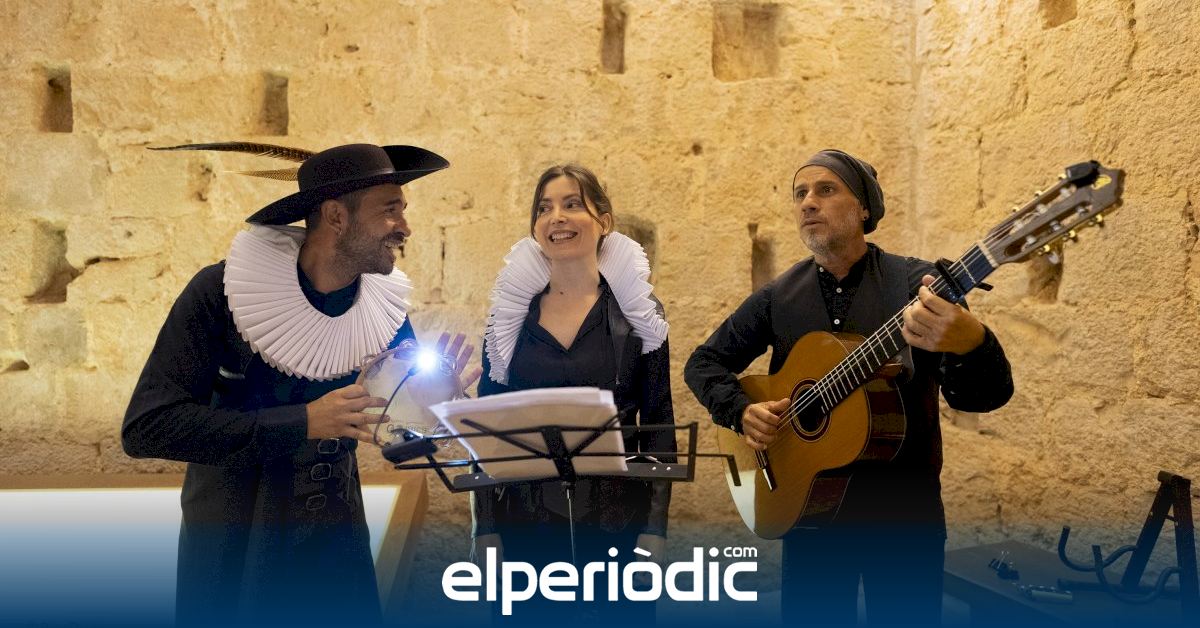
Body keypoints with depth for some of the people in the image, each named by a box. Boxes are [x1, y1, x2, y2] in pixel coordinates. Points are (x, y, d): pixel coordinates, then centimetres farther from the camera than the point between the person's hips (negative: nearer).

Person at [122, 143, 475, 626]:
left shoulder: (387, 305, -8)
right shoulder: (221, 292, -19)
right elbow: (146, 427, -24)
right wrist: (303, 422, -30)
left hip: (336, 544, 3)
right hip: (231, 550, -3)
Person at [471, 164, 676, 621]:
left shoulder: (638, 310, -1)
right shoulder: (511, 311, 2)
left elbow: (659, 424, -1)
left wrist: (654, 530, -7)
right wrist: (485, 528, 0)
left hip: (617, 519, -1)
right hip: (526, 519, 1)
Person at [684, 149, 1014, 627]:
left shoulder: (915, 284, -8)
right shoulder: (777, 298, 2)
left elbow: (983, 397, -18)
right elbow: (704, 362, 10)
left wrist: (969, 345, -42)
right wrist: (741, 411, -10)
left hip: (904, 509, -2)